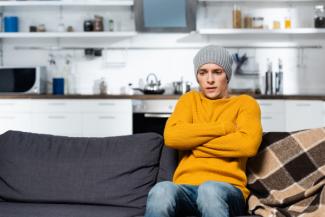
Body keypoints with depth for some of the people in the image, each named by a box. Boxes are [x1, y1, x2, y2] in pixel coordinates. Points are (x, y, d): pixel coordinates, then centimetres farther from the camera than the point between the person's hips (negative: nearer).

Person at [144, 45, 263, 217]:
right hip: (185, 188, 2)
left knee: (210, 190, -38)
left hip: (227, 190, -1)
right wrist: (224, 128, -1)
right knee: (161, 191, -34)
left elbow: (249, 144, -8)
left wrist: (192, 142, -1)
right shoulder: (189, 99, 22)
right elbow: (171, 136, 1)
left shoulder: (245, 103, 14)